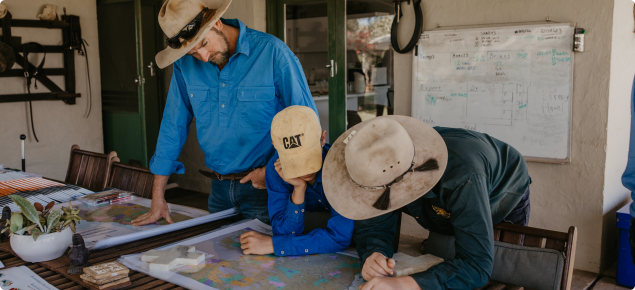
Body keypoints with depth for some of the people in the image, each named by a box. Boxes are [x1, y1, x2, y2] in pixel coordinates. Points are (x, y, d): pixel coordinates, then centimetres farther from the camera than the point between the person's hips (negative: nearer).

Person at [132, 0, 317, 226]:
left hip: (264, 189, -4)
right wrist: (157, 199, 5)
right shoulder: (186, 64, -2)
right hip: (219, 188, 4)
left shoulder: (272, 52, -16)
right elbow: (173, 126, 5)